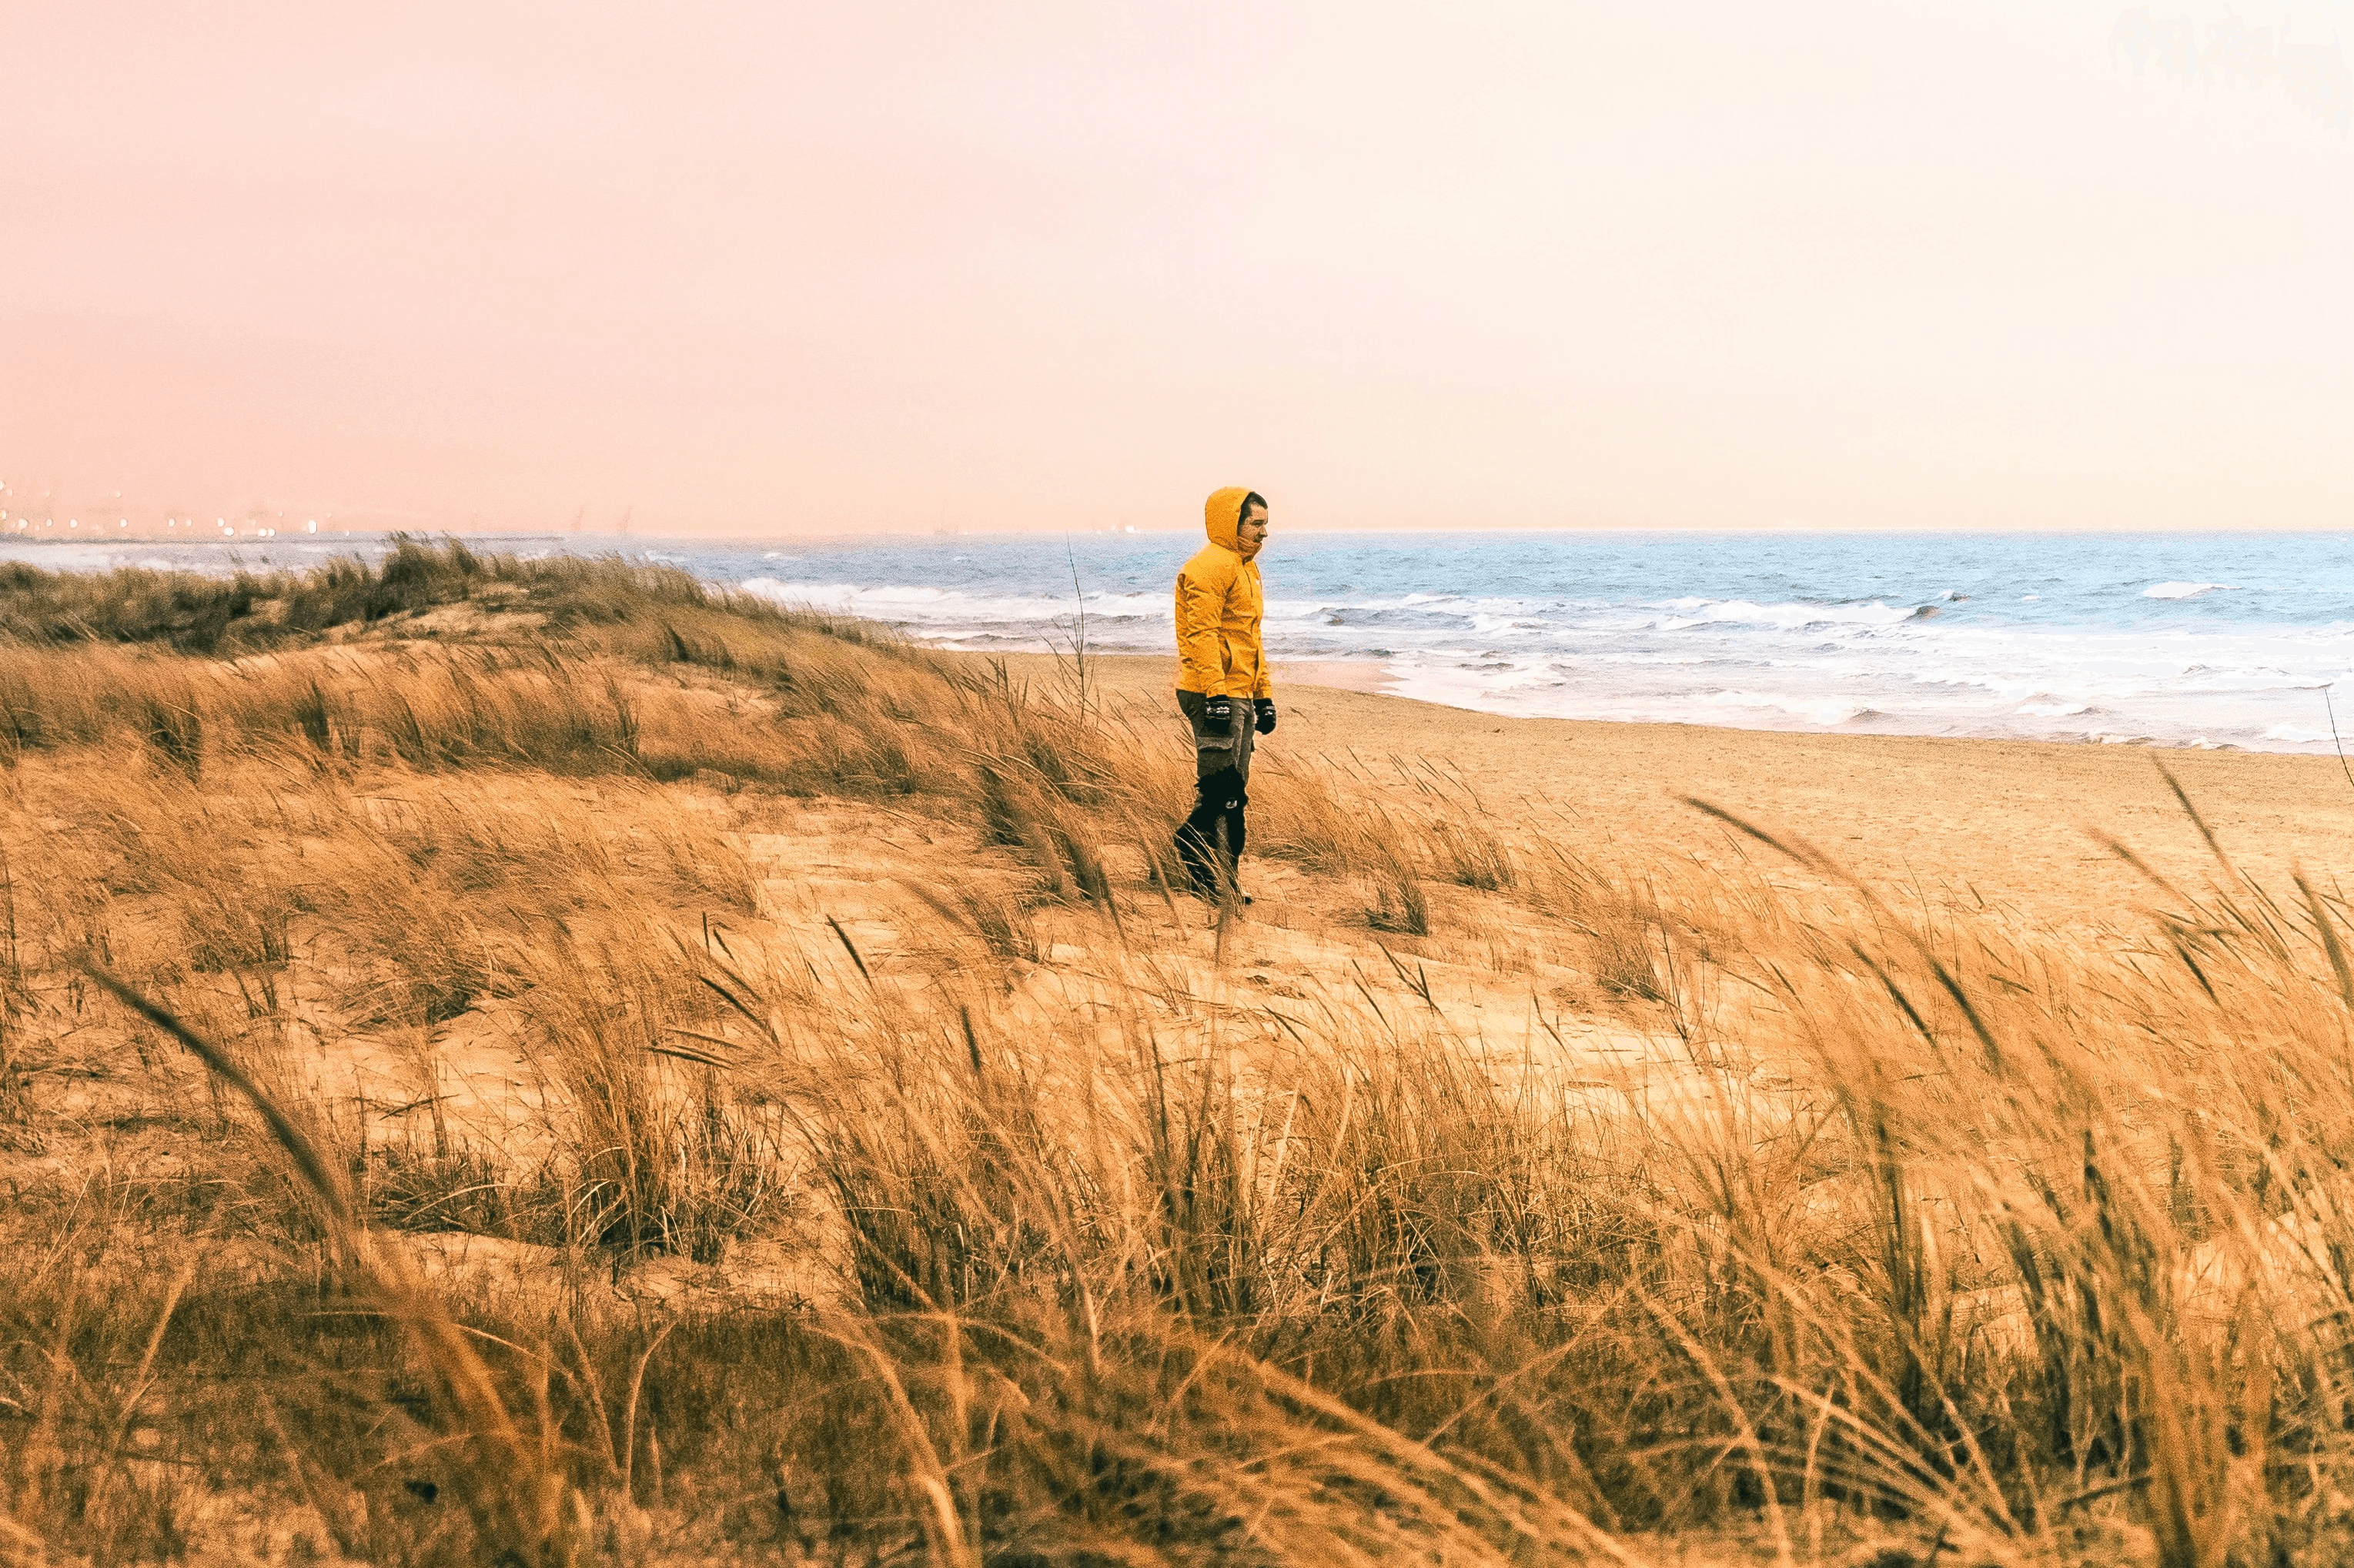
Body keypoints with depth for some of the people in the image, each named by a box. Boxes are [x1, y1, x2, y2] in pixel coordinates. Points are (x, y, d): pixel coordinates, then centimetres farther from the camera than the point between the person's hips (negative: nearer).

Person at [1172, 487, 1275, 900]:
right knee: (1222, 791, -14)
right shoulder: (1210, 566, -12)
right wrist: (1216, 695, -26)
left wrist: (1263, 695, 24)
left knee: (1232, 796, 10)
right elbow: (1202, 634, -20)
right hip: (1214, 695, -10)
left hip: (1238, 696, 10)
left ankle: (1221, 881, 13)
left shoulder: (1245, 567, 21)